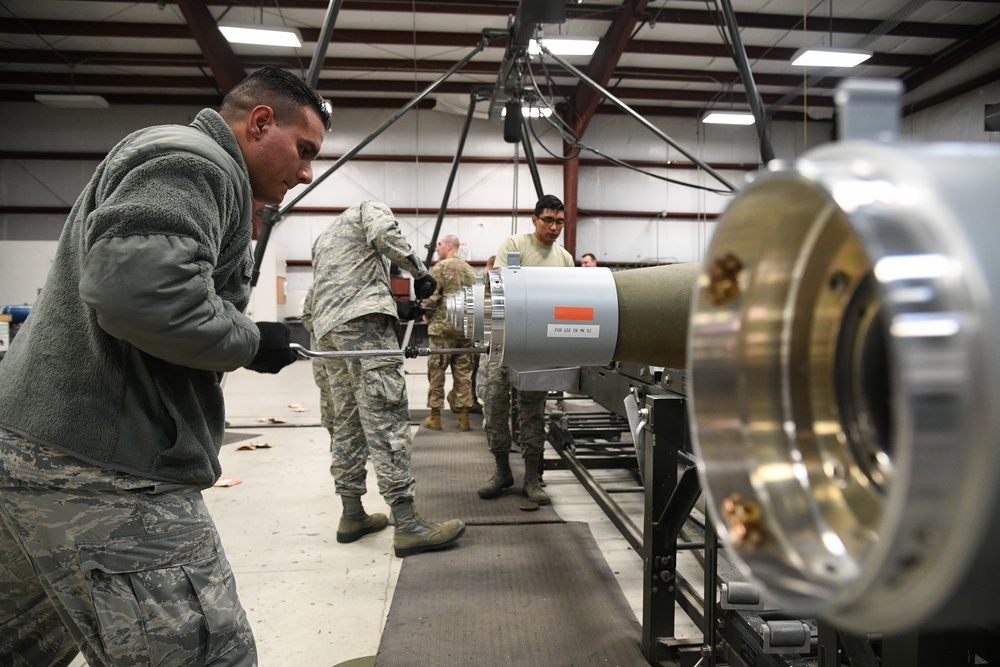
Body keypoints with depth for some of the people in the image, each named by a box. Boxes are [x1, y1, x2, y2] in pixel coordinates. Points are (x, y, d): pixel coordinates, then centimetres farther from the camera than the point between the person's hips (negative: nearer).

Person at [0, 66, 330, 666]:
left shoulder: (167, 166, 23)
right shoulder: (193, 164, -11)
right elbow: (135, 287, -27)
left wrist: (238, 244, 15)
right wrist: (253, 342, -14)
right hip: (102, 473, -11)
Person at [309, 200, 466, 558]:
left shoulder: (322, 238, 36)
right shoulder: (370, 208, 15)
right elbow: (385, 235, -9)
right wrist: (420, 271, -1)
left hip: (327, 328, 9)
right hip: (363, 320, -9)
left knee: (347, 424, 11)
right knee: (385, 419, -15)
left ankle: (352, 515, 14)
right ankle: (407, 525, -18)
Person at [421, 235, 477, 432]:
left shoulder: (440, 267, -6)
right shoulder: (470, 270, 13)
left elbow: (431, 297, -13)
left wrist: (426, 314, 4)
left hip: (442, 327, -5)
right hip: (466, 328, 5)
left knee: (436, 372, 4)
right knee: (463, 373, 8)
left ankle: (435, 416, 9)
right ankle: (464, 417, 10)